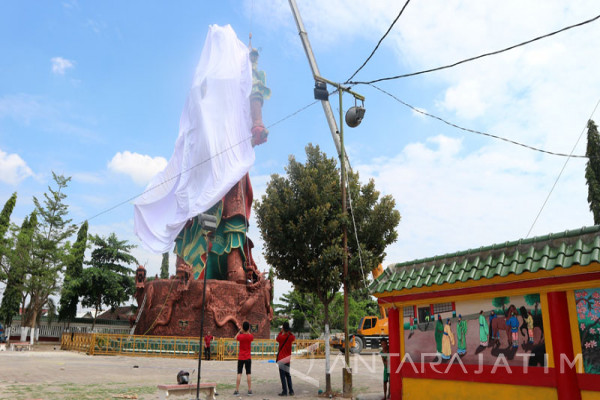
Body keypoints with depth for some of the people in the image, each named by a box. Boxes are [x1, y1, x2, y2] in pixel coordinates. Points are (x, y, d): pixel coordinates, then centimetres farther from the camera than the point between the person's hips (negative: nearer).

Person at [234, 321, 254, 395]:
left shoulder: (241, 336, -12)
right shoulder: (251, 336, -8)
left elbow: (235, 338, 11)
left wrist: (240, 331, 7)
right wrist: (248, 331, 9)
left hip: (241, 358, -1)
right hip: (248, 358, 1)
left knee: (239, 373, 3)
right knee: (248, 374, 5)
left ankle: (237, 390, 2)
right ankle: (250, 390, 6)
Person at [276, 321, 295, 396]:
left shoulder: (281, 337, -15)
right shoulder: (291, 337, -4)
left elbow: (277, 339, 7)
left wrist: (281, 332, 11)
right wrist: (289, 331, 14)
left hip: (281, 358, -5)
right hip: (288, 358, 5)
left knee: (282, 375, -1)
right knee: (288, 375, 15)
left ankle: (284, 391, -4)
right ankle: (291, 391, 14)